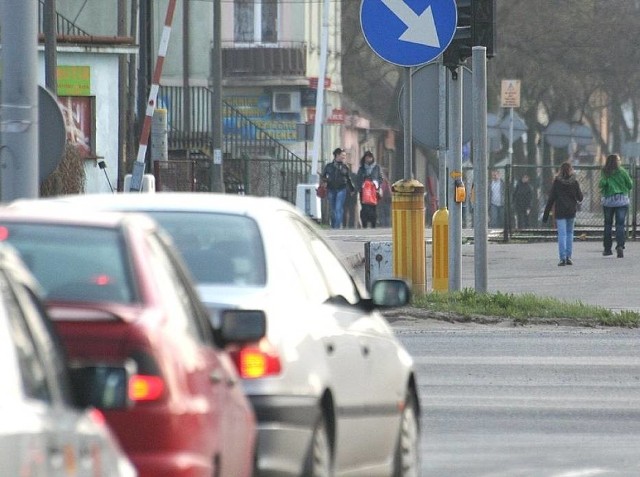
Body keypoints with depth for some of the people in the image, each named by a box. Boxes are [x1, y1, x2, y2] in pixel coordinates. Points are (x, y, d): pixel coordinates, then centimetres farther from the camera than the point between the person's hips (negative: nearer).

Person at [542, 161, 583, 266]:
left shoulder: (556, 182, -5)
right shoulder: (575, 182, -3)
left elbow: (551, 199, -4)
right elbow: (580, 198, 2)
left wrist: (546, 214, 0)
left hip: (560, 212, -2)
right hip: (571, 211, 2)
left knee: (562, 235, -1)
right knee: (569, 233, 15)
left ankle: (562, 258, -9)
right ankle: (568, 257, 12)